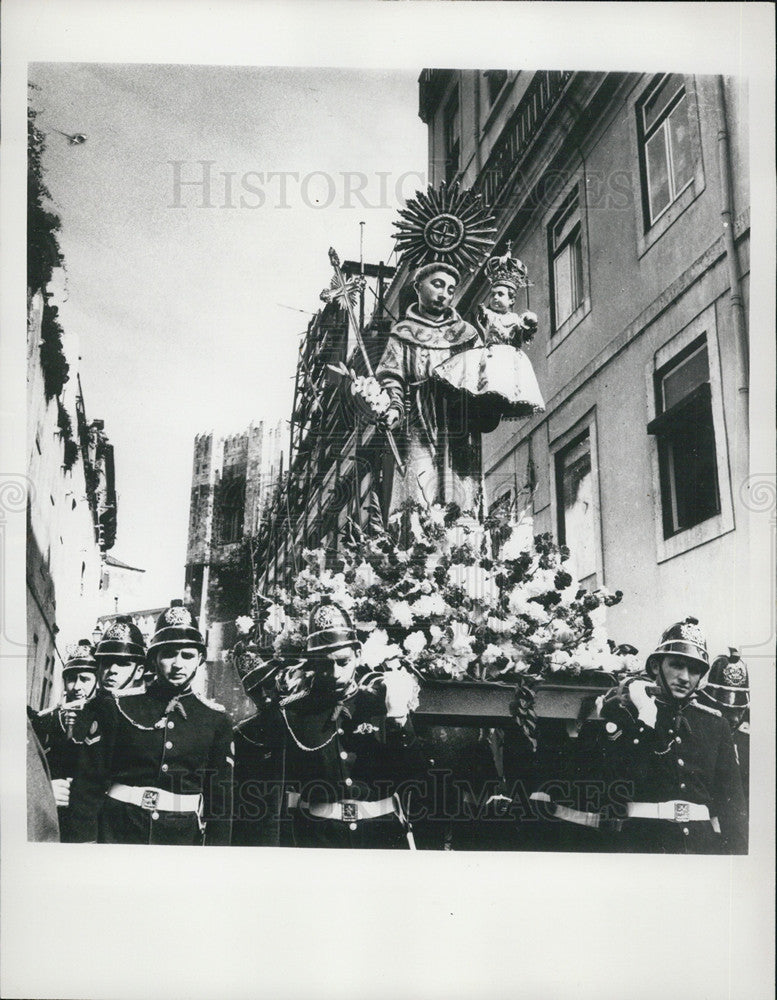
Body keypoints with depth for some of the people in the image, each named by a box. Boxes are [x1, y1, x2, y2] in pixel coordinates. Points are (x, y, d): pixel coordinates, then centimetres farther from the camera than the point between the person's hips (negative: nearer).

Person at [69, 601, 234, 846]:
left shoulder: (216, 720, 3)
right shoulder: (117, 707, 0)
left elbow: (221, 797, 5)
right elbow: (89, 780, 0)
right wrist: (86, 838, -7)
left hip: (183, 835, 1)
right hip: (118, 833, -1)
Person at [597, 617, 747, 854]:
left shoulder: (715, 723, 12)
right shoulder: (627, 709, 2)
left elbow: (731, 797, 11)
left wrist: (738, 850, 1)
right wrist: (643, 723, -15)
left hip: (704, 840, 3)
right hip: (645, 839, -3)